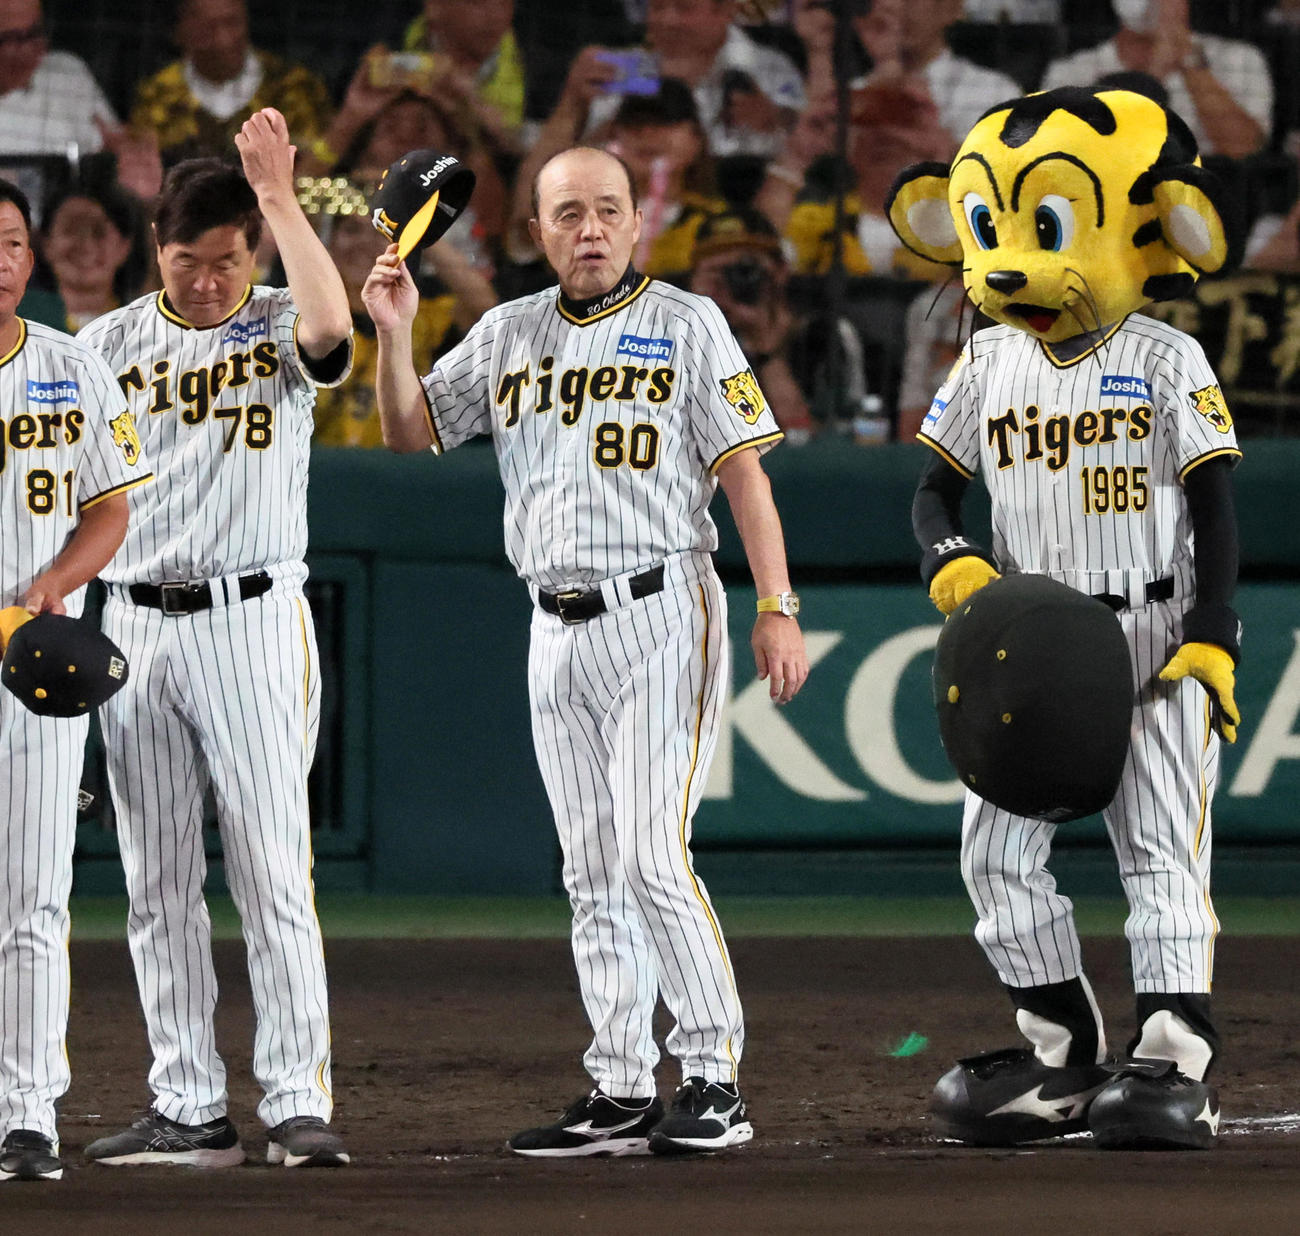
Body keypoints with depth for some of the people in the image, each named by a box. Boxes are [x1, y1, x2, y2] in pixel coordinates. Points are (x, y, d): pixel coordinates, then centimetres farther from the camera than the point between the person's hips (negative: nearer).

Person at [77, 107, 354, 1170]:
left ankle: (299, 1103, -7)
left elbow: (332, 324, -24)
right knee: (158, 883, 5)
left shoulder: (279, 327, 1)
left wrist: (279, 199, -22)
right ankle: (190, 1110, 10)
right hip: (135, 624, 3)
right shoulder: (111, 343, 9)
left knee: (274, 871, -8)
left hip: (253, 617, -3)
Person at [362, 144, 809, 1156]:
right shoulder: (508, 336, 13)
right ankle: (622, 1092, 10)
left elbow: (744, 472, -3)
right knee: (594, 873, 6)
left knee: (653, 855, -14)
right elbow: (409, 432, 15)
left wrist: (778, 609, -11)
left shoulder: (686, 327, 0)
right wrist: (395, 335, -3)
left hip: (660, 612, -5)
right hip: (557, 626, 5)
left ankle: (715, 1081, -10)